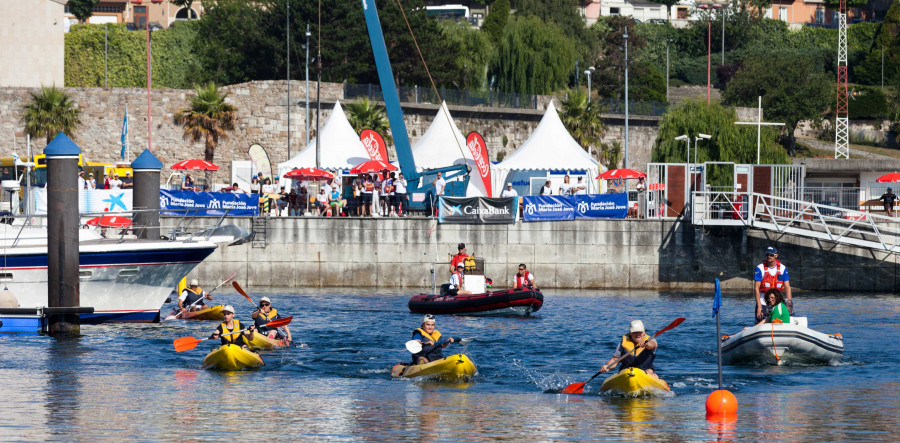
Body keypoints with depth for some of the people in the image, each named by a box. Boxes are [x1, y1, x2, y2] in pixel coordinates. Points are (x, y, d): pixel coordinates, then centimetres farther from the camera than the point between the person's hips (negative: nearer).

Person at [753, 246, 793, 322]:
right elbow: (756, 288, -11)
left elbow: (787, 287, 1)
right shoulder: (760, 268, -7)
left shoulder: (783, 268, 2)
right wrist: (759, 307, -18)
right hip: (763, 304, -2)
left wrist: (789, 303, -13)